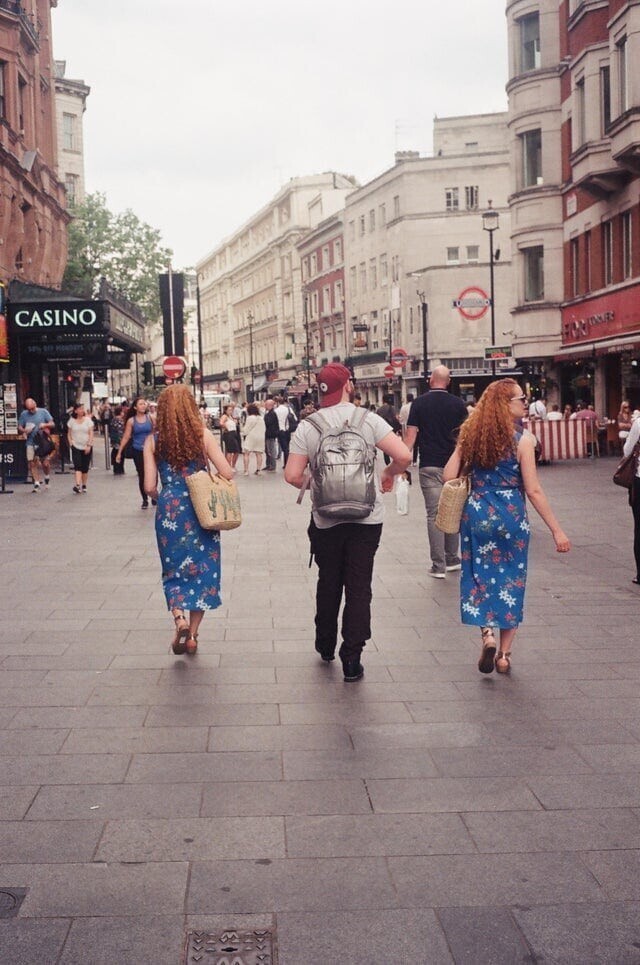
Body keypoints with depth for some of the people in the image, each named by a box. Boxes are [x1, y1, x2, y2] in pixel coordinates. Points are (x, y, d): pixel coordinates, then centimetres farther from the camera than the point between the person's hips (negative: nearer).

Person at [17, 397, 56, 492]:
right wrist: (24, 430, -11)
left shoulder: (43, 412, 3)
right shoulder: (23, 414, 8)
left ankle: (47, 477, 25)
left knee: (45, 463, -5)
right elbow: (19, 428, 12)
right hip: (30, 443, 2)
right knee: (32, 463, -3)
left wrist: (45, 425, -17)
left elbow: (53, 424, 3)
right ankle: (36, 484, 6)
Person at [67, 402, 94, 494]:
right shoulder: (71, 421, 4)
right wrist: (71, 443, -4)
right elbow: (69, 434, 10)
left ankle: (84, 486, 17)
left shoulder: (88, 420, 1)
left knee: (85, 468, 5)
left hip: (86, 447, 1)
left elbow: (91, 433, -2)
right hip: (76, 447, 0)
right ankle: (78, 485, -25)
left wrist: (89, 445, -11)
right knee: (77, 466, -14)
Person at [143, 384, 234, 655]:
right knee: (203, 569, 12)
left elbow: (149, 487, -4)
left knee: (174, 570, 16)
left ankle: (179, 616, -9)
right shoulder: (202, 434, -4)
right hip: (201, 509, -1)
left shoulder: (153, 440, -1)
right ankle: (192, 635, 11)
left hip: (169, 511, 1)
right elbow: (227, 474, -8)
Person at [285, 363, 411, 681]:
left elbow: (292, 476, -9)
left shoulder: (307, 427, -5)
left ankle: (325, 646, 33)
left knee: (328, 583, 18)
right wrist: (388, 474, 7)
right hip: (366, 518, -1)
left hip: (325, 520, 1)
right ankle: (351, 659, 2)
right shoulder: (368, 420, -7)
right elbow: (404, 455, -14)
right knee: (359, 587, 4)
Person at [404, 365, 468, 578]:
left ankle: (438, 566, -2)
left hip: (429, 466, -2)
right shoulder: (458, 404, 2)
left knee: (434, 515, 0)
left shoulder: (419, 403, -1)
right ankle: (452, 559, 21)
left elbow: (411, 435, -5)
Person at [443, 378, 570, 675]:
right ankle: (504, 654, 14)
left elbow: (448, 476, -1)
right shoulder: (521, 439, -11)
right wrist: (556, 530, -8)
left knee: (480, 576, 15)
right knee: (511, 580, 10)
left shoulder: (471, 435, 1)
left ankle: (487, 634, -7)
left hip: (477, 513, 3)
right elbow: (533, 491, -13)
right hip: (511, 514, -3)